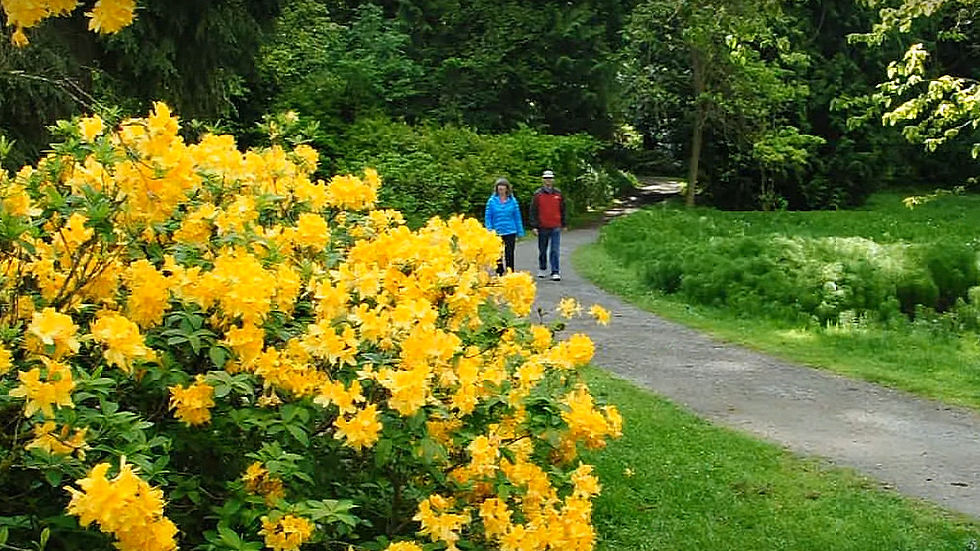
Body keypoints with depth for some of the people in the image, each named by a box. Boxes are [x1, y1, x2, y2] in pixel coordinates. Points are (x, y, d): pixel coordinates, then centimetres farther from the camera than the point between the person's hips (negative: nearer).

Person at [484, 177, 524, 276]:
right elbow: (488, 217, 4)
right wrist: (490, 230, -7)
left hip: (510, 233, -1)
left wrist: (519, 233, 4)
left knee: (509, 256, -3)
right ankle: (499, 275, 21)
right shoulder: (492, 201, 1)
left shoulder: (512, 201, 3)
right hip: (497, 233, 1)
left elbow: (517, 217, 6)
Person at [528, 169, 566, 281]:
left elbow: (562, 210, 14)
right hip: (543, 227, 0)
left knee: (555, 251, -6)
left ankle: (555, 272, -5)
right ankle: (542, 269, 28)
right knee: (542, 250, 12)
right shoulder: (538, 194, 0)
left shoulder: (558, 194, 7)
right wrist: (534, 226, -5)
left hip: (556, 227, 0)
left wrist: (563, 224, 14)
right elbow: (533, 211, 1)